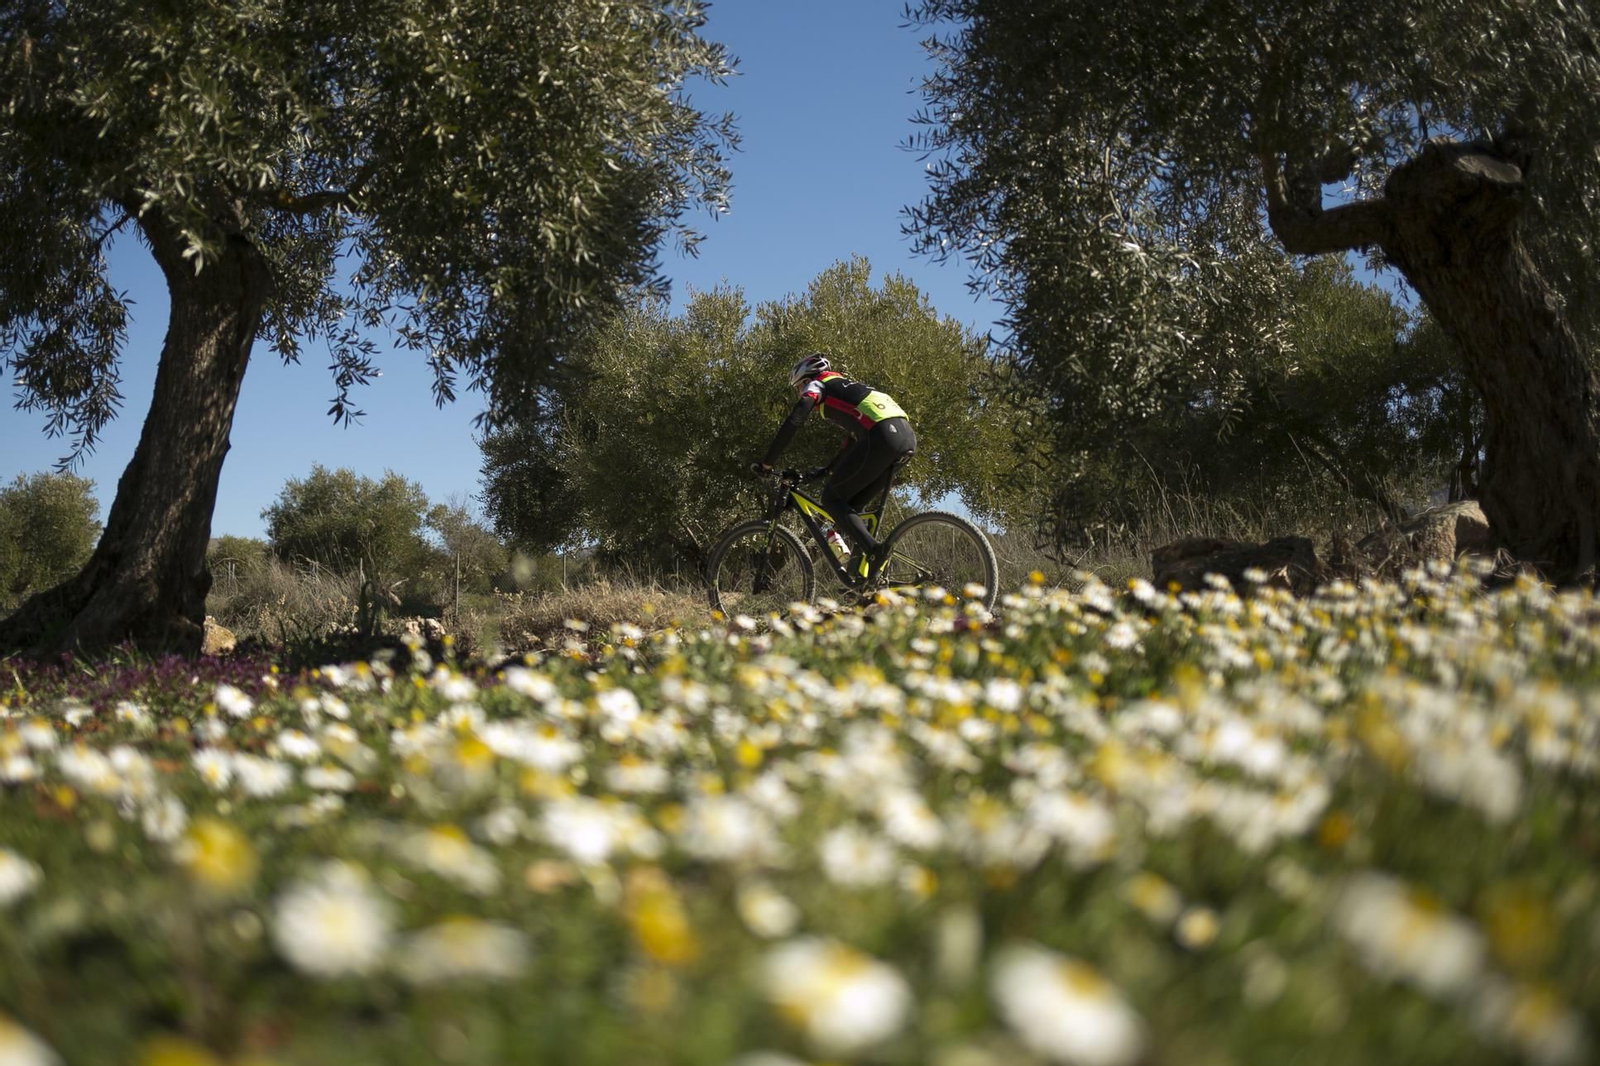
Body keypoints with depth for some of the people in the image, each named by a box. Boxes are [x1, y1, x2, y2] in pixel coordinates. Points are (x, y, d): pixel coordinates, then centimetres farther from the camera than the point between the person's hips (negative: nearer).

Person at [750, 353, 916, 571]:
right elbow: (853, 436, 44)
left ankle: (871, 550, -15)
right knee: (852, 505, 16)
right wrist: (829, 469, 50)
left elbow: (791, 424, 1)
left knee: (832, 498, 2)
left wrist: (765, 464, 6)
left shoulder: (816, 385, 13)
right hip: (907, 436, 8)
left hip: (880, 437, -8)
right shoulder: (846, 387, 37)